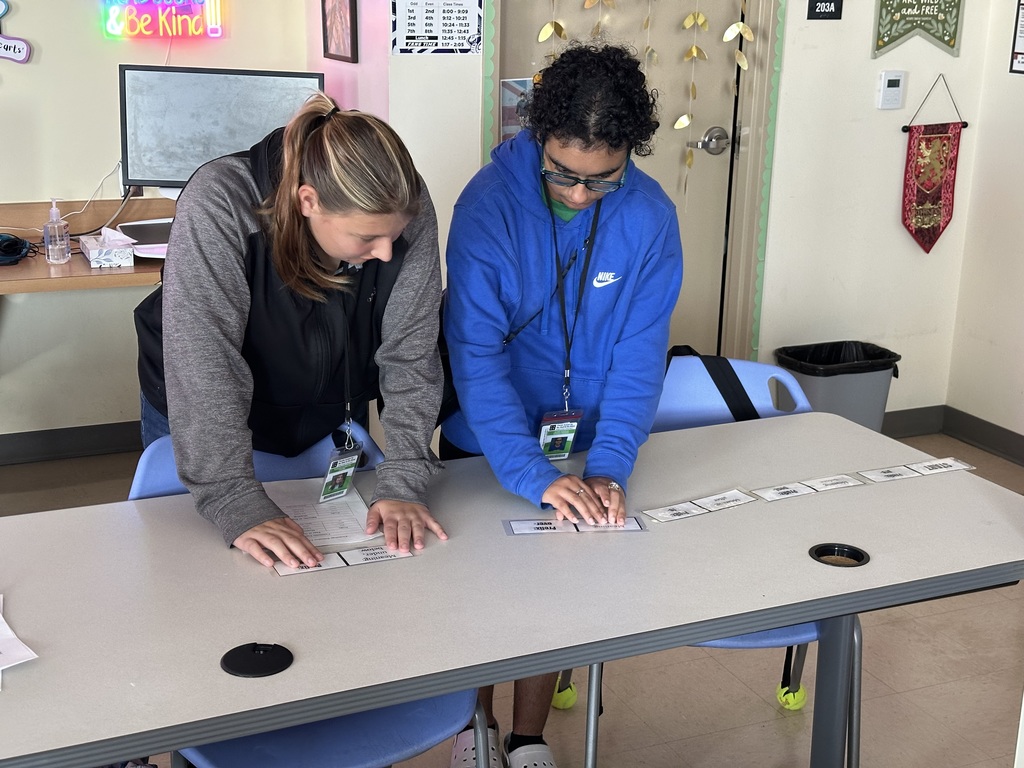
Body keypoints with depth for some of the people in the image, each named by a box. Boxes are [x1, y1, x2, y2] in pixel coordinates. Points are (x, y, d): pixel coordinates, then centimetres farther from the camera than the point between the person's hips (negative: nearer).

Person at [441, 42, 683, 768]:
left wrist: (609, 464, -27)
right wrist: (532, 472, -36)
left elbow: (641, 353, -15)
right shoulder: (488, 204, -24)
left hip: (584, 444, 2)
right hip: (486, 446, -1)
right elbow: (476, 352, -28)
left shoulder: (651, 217, -16)